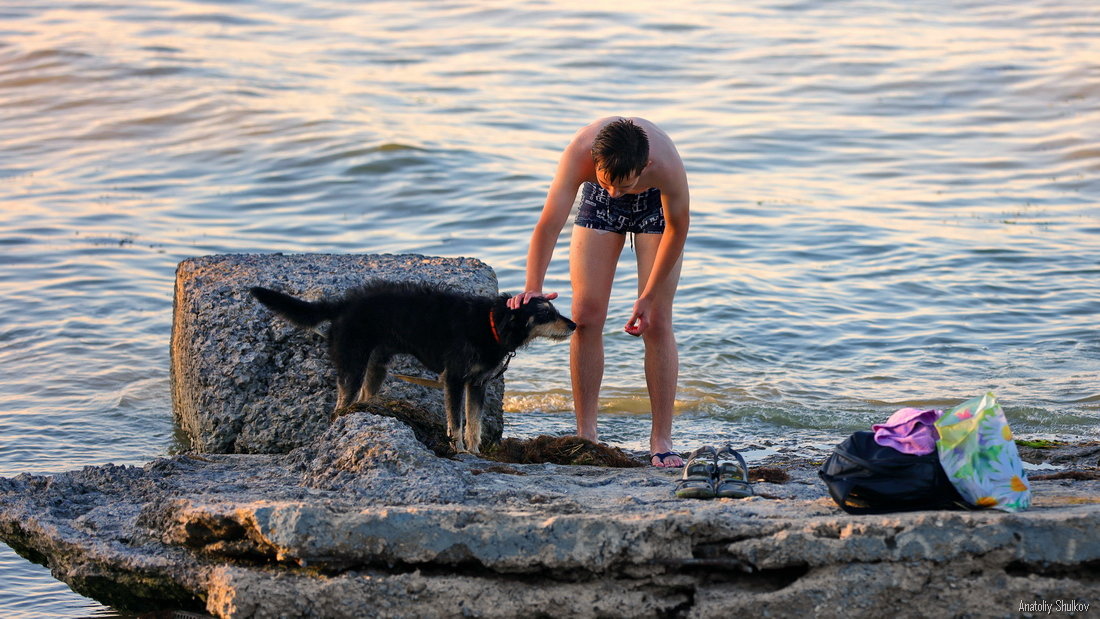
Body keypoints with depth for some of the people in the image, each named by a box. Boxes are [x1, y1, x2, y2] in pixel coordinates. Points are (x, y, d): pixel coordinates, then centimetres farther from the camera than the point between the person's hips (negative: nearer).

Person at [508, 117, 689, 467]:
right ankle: (586, 435, 3)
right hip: (598, 206, 2)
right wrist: (532, 288, -52)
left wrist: (649, 297, -19)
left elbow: (677, 230, -23)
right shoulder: (578, 154, -40)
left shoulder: (667, 167, -41)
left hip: (655, 205, -2)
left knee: (657, 322, -10)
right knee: (586, 316, -5)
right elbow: (549, 225, -39)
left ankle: (662, 441, -5)